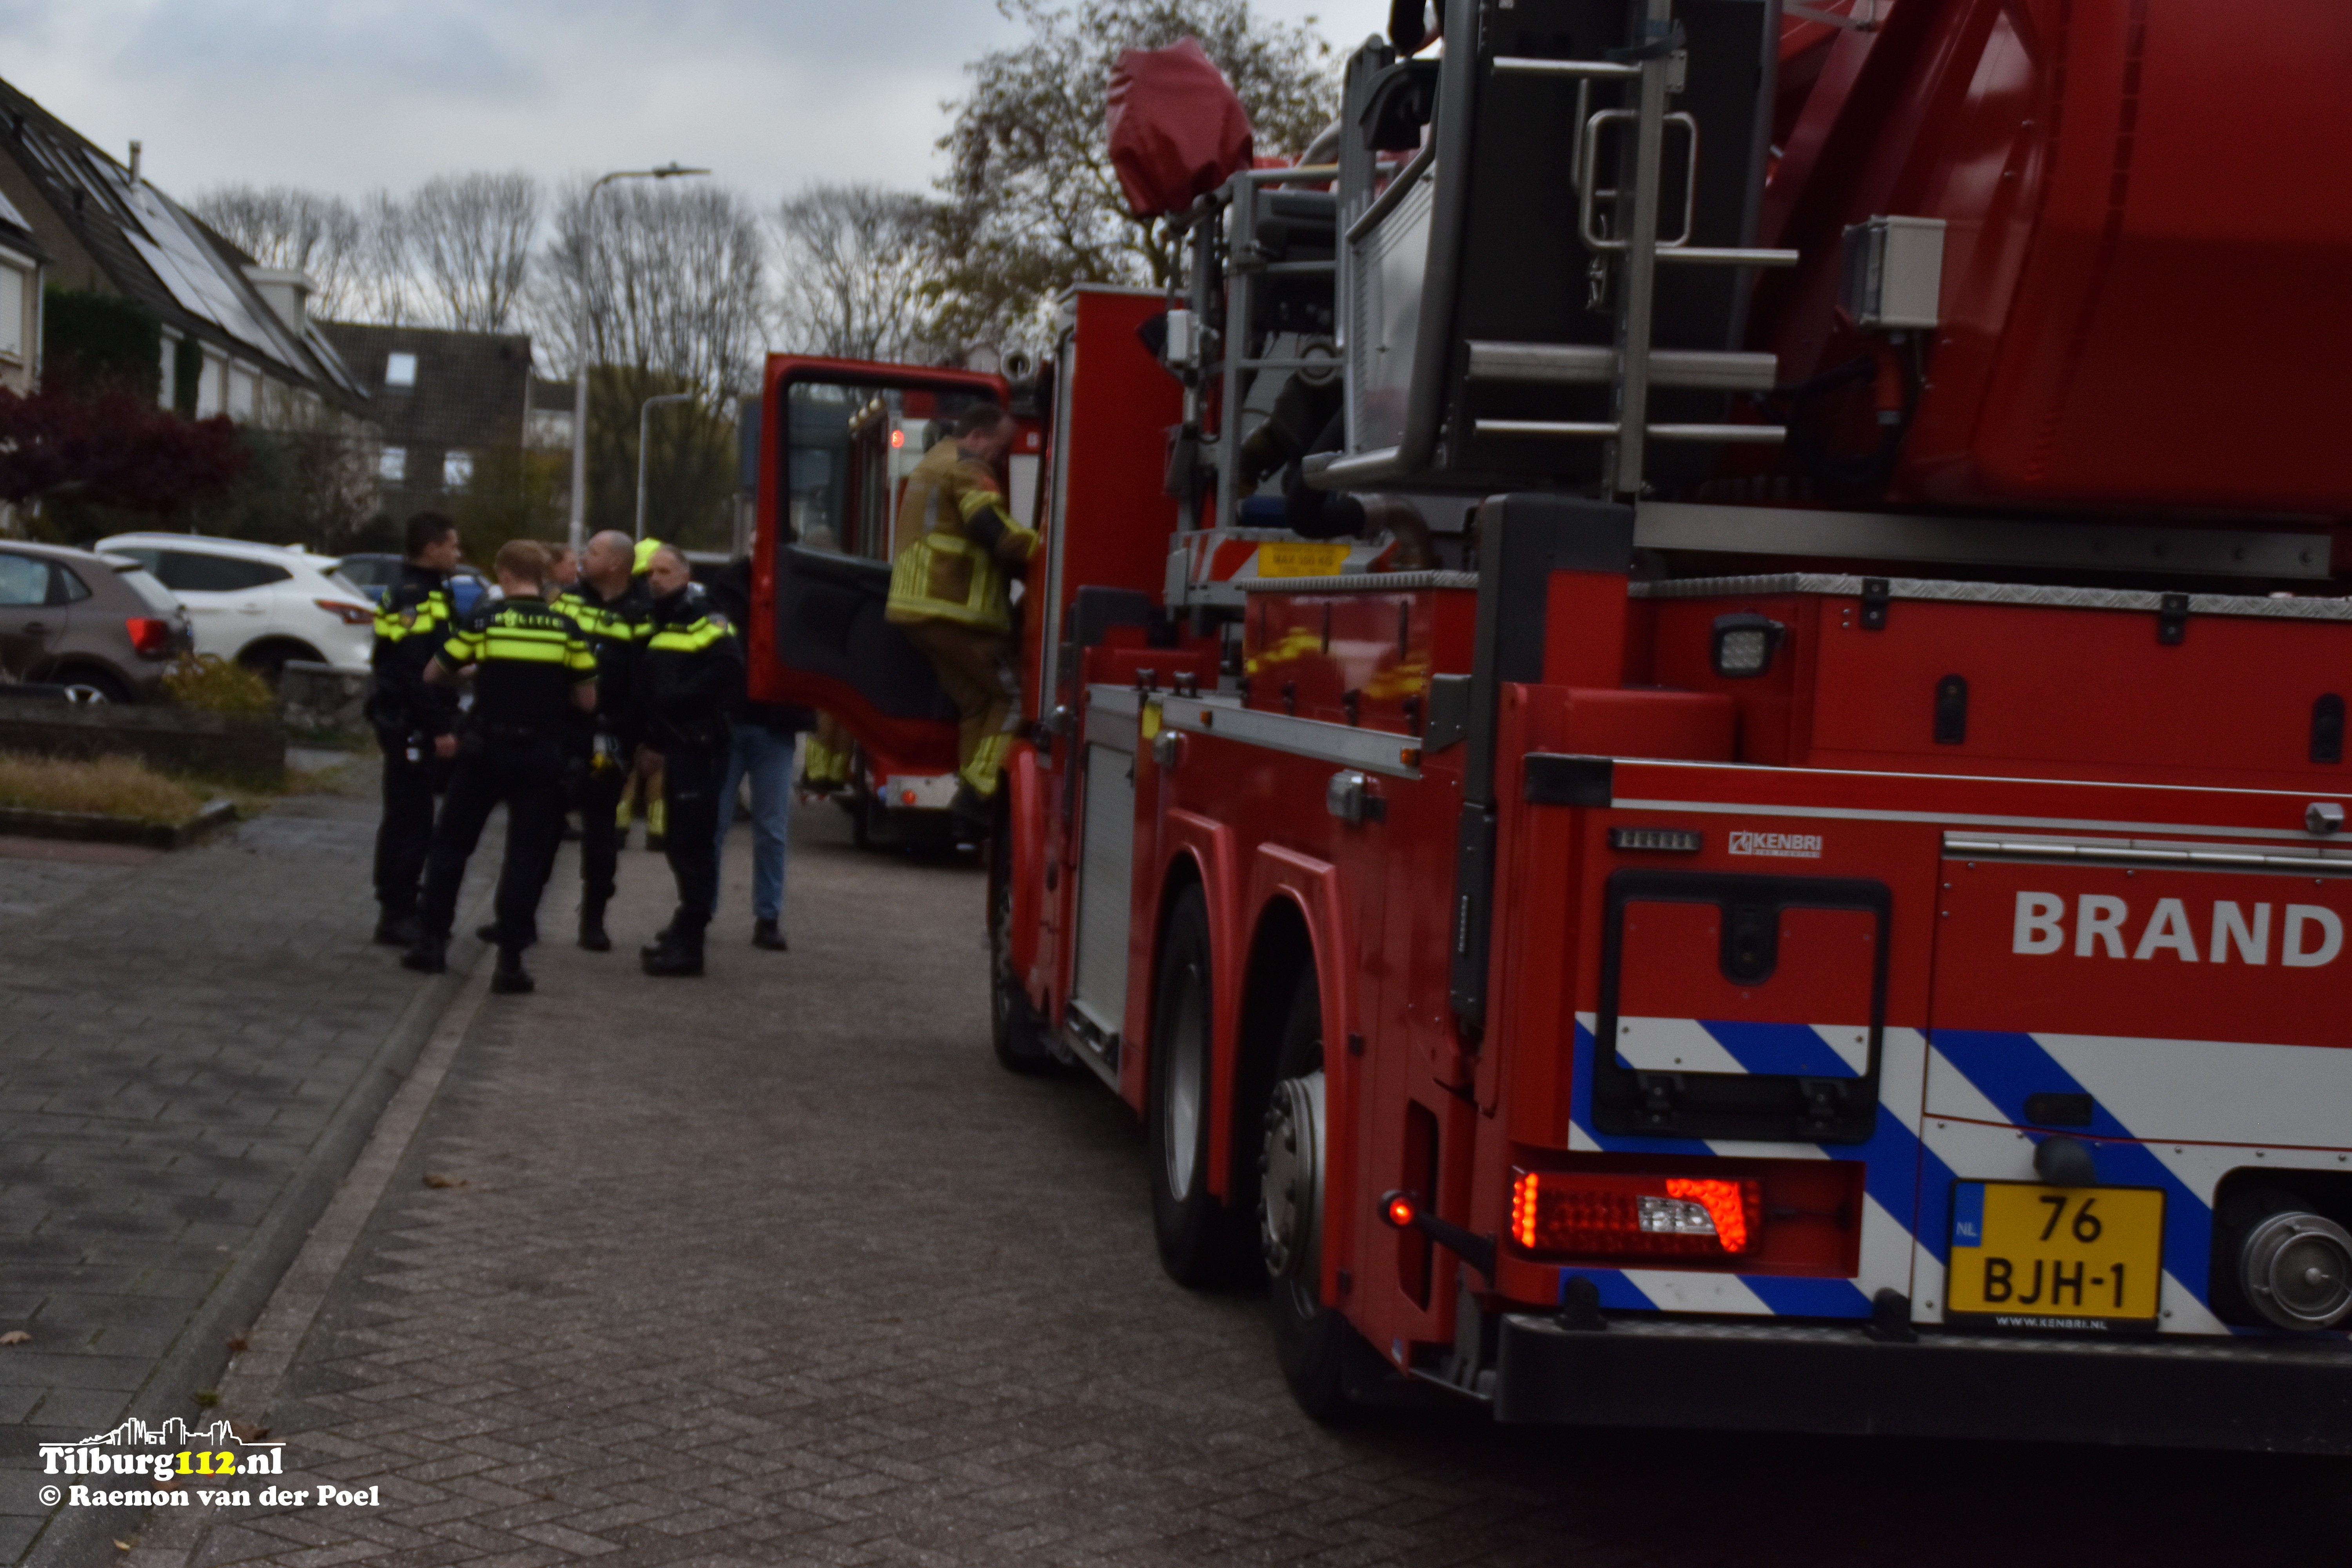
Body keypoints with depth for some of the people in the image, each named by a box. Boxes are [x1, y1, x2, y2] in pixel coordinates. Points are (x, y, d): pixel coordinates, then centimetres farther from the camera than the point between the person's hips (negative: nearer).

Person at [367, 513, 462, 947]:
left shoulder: (427, 594, 18)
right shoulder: (413, 598, -16)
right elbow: (415, 673, -23)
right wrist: (439, 729, -24)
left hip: (417, 728, 10)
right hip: (412, 727, -10)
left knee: (412, 818, 15)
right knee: (408, 819, -6)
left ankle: (401, 910, 23)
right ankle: (395, 915, -1)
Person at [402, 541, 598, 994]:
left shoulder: (484, 618, -5)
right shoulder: (566, 628, -1)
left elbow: (434, 674, 1)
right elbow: (588, 701, 1)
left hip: (485, 750, -1)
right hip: (540, 754, 1)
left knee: (451, 843, 15)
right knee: (527, 856, 5)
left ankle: (433, 940, 15)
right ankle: (510, 960, 1)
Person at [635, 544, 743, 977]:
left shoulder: (705, 619, -6)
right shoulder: (659, 624, 21)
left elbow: (726, 670, -20)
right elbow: (646, 686, 22)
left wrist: (675, 700, -18)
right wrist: (647, 735, 8)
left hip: (698, 747, -9)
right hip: (672, 748, 9)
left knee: (692, 844, -9)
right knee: (682, 844, 14)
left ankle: (688, 944, -8)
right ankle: (686, 928, 22)